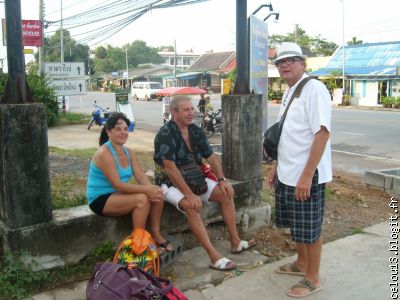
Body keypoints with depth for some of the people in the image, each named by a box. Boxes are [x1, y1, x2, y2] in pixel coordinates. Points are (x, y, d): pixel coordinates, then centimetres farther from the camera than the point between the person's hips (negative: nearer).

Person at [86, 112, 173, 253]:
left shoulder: (129, 152, 6)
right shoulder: (104, 153, -20)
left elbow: (141, 175, -4)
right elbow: (117, 184, -26)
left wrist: (152, 188, -25)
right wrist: (147, 190, -30)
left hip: (118, 194, 8)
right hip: (101, 199, -8)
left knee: (157, 195, -11)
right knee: (142, 199, -29)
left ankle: (156, 234, 0)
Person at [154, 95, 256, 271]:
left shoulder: (195, 131, 3)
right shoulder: (165, 134, -20)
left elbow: (211, 157, 8)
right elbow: (170, 168, -27)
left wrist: (222, 180, -7)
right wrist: (189, 195, -32)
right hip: (171, 184, -8)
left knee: (226, 193, -2)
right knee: (192, 206, -34)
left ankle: (235, 242, 6)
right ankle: (214, 257, -30)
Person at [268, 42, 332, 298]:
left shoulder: (314, 89, -15)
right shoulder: (289, 92, 12)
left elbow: (322, 133, -22)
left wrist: (307, 175, -24)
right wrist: (277, 166, 19)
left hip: (306, 176, -8)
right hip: (287, 174, 8)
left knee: (310, 228, 6)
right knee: (296, 225, 21)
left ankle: (313, 279, 23)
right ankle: (301, 264, 41)